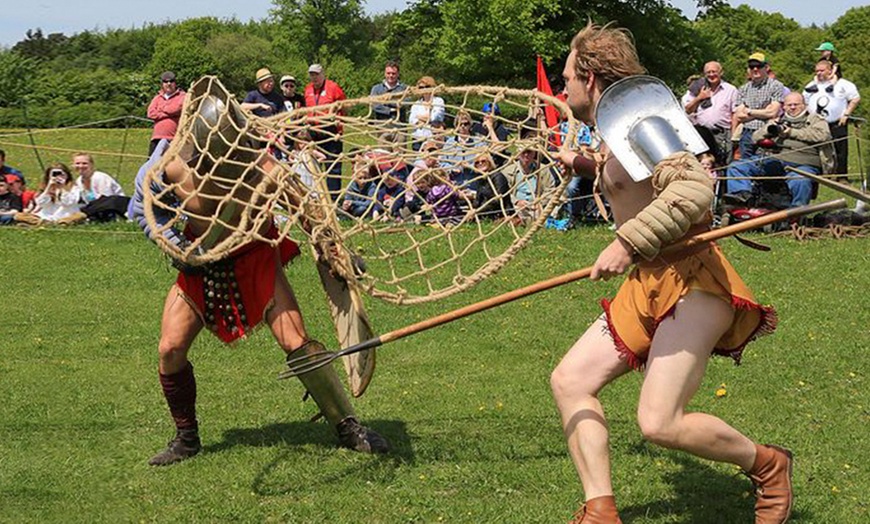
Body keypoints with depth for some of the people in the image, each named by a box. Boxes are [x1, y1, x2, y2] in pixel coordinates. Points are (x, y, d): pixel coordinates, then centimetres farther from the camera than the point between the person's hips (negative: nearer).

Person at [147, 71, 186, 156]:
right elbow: (151, 113, 4)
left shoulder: (181, 96, 6)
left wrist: (162, 108, 4)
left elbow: (176, 108, -14)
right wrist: (169, 113, -4)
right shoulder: (157, 98, 20)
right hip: (157, 138, 5)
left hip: (174, 139, -5)